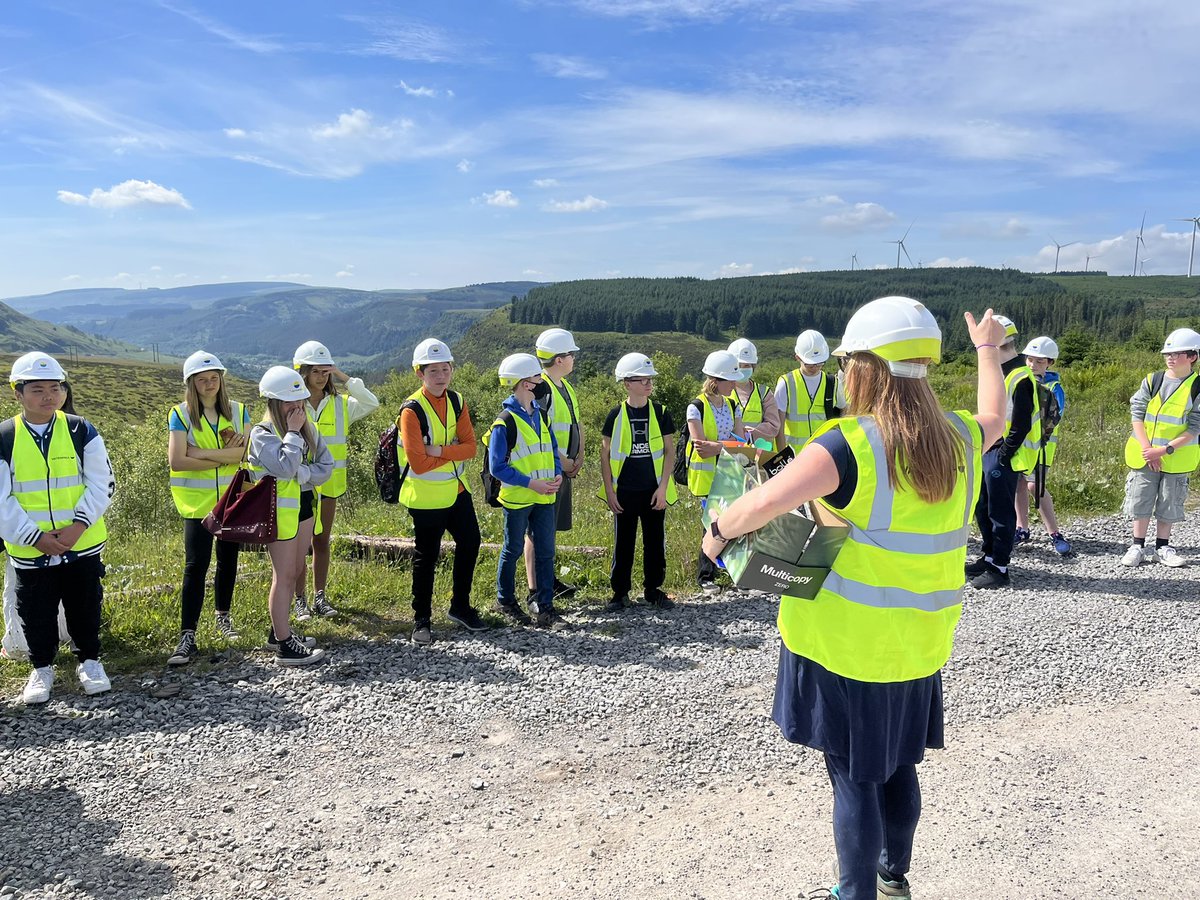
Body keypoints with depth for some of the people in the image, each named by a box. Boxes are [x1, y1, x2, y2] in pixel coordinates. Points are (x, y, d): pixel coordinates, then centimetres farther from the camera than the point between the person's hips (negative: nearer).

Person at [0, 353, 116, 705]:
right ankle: (41, 668, 30)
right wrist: (35, 536, -13)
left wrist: (77, 525, -15)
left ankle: (89, 661, 30)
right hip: (29, 550, 0)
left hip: (83, 545, 0)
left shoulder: (82, 431, -3)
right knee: (36, 614, 12)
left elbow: (102, 484, -4)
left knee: (85, 608, 12)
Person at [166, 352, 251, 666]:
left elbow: (246, 452, -11)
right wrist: (225, 457, -14)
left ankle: (223, 617, 33)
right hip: (197, 502, -3)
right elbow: (177, 461, -16)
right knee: (196, 566, -7)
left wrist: (204, 453, -19)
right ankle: (187, 636, -2)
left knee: (228, 560, 14)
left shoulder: (238, 411, 3)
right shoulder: (180, 414, -4)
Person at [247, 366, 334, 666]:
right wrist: (293, 432, -20)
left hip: (303, 505, 7)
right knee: (284, 576, -5)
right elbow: (285, 467, -28)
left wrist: (300, 475, -16)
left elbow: (326, 466, -1)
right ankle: (285, 646, 0)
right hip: (280, 509, -7)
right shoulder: (262, 434, -13)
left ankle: (279, 631, 26)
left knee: (294, 572, 13)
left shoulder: (308, 428, 7)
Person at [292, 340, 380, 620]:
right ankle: (300, 600, 13)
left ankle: (320, 597, 22)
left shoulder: (340, 404, 4)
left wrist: (345, 379, -12)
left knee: (322, 541, 12)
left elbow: (371, 403, -10)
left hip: (328, 483, 3)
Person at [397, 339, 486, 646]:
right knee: (427, 556, 4)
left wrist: (440, 451, -21)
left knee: (469, 543, 15)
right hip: (426, 496, -7)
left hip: (457, 489, 7)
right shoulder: (412, 410, -18)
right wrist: (453, 452, -13)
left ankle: (460, 605, 33)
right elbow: (418, 463, -24)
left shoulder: (456, 401, 1)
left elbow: (470, 447, -6)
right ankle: (421, 620, 20)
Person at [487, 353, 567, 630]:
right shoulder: (505, 421, -14)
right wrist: (531, 483, -19)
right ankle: (505, 600, 28)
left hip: (545, 497, 6)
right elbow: (497, 467, -15)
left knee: (546, 552, 5)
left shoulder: (540, 414, 8)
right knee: (513, 550, 9)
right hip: (517, 498, -6)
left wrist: (557, 473, -3)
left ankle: (544, 606, 13)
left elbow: (551, 449, 17)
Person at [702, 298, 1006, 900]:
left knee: (854, 777, 8)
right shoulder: (958, 440, 0)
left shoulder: (852, 444, -21)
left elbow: (768, 500, -34)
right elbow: (993, 419, 25)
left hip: (846, 643, -7)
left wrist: (719, 532, -14)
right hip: (920, 644, 7)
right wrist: (987, 351, 40)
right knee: (897, 766, 24)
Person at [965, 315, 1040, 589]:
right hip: (989, 451, 10)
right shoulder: (999, 371, 13)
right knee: (982, 506, 18)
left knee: (1001, 512, -1)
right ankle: (988, 556, 32)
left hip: (1003, 456, -10)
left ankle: (999, 569, 8)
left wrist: (1003, 455, -17)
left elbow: (1021, 424, -20)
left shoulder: (1020, 377, -18)